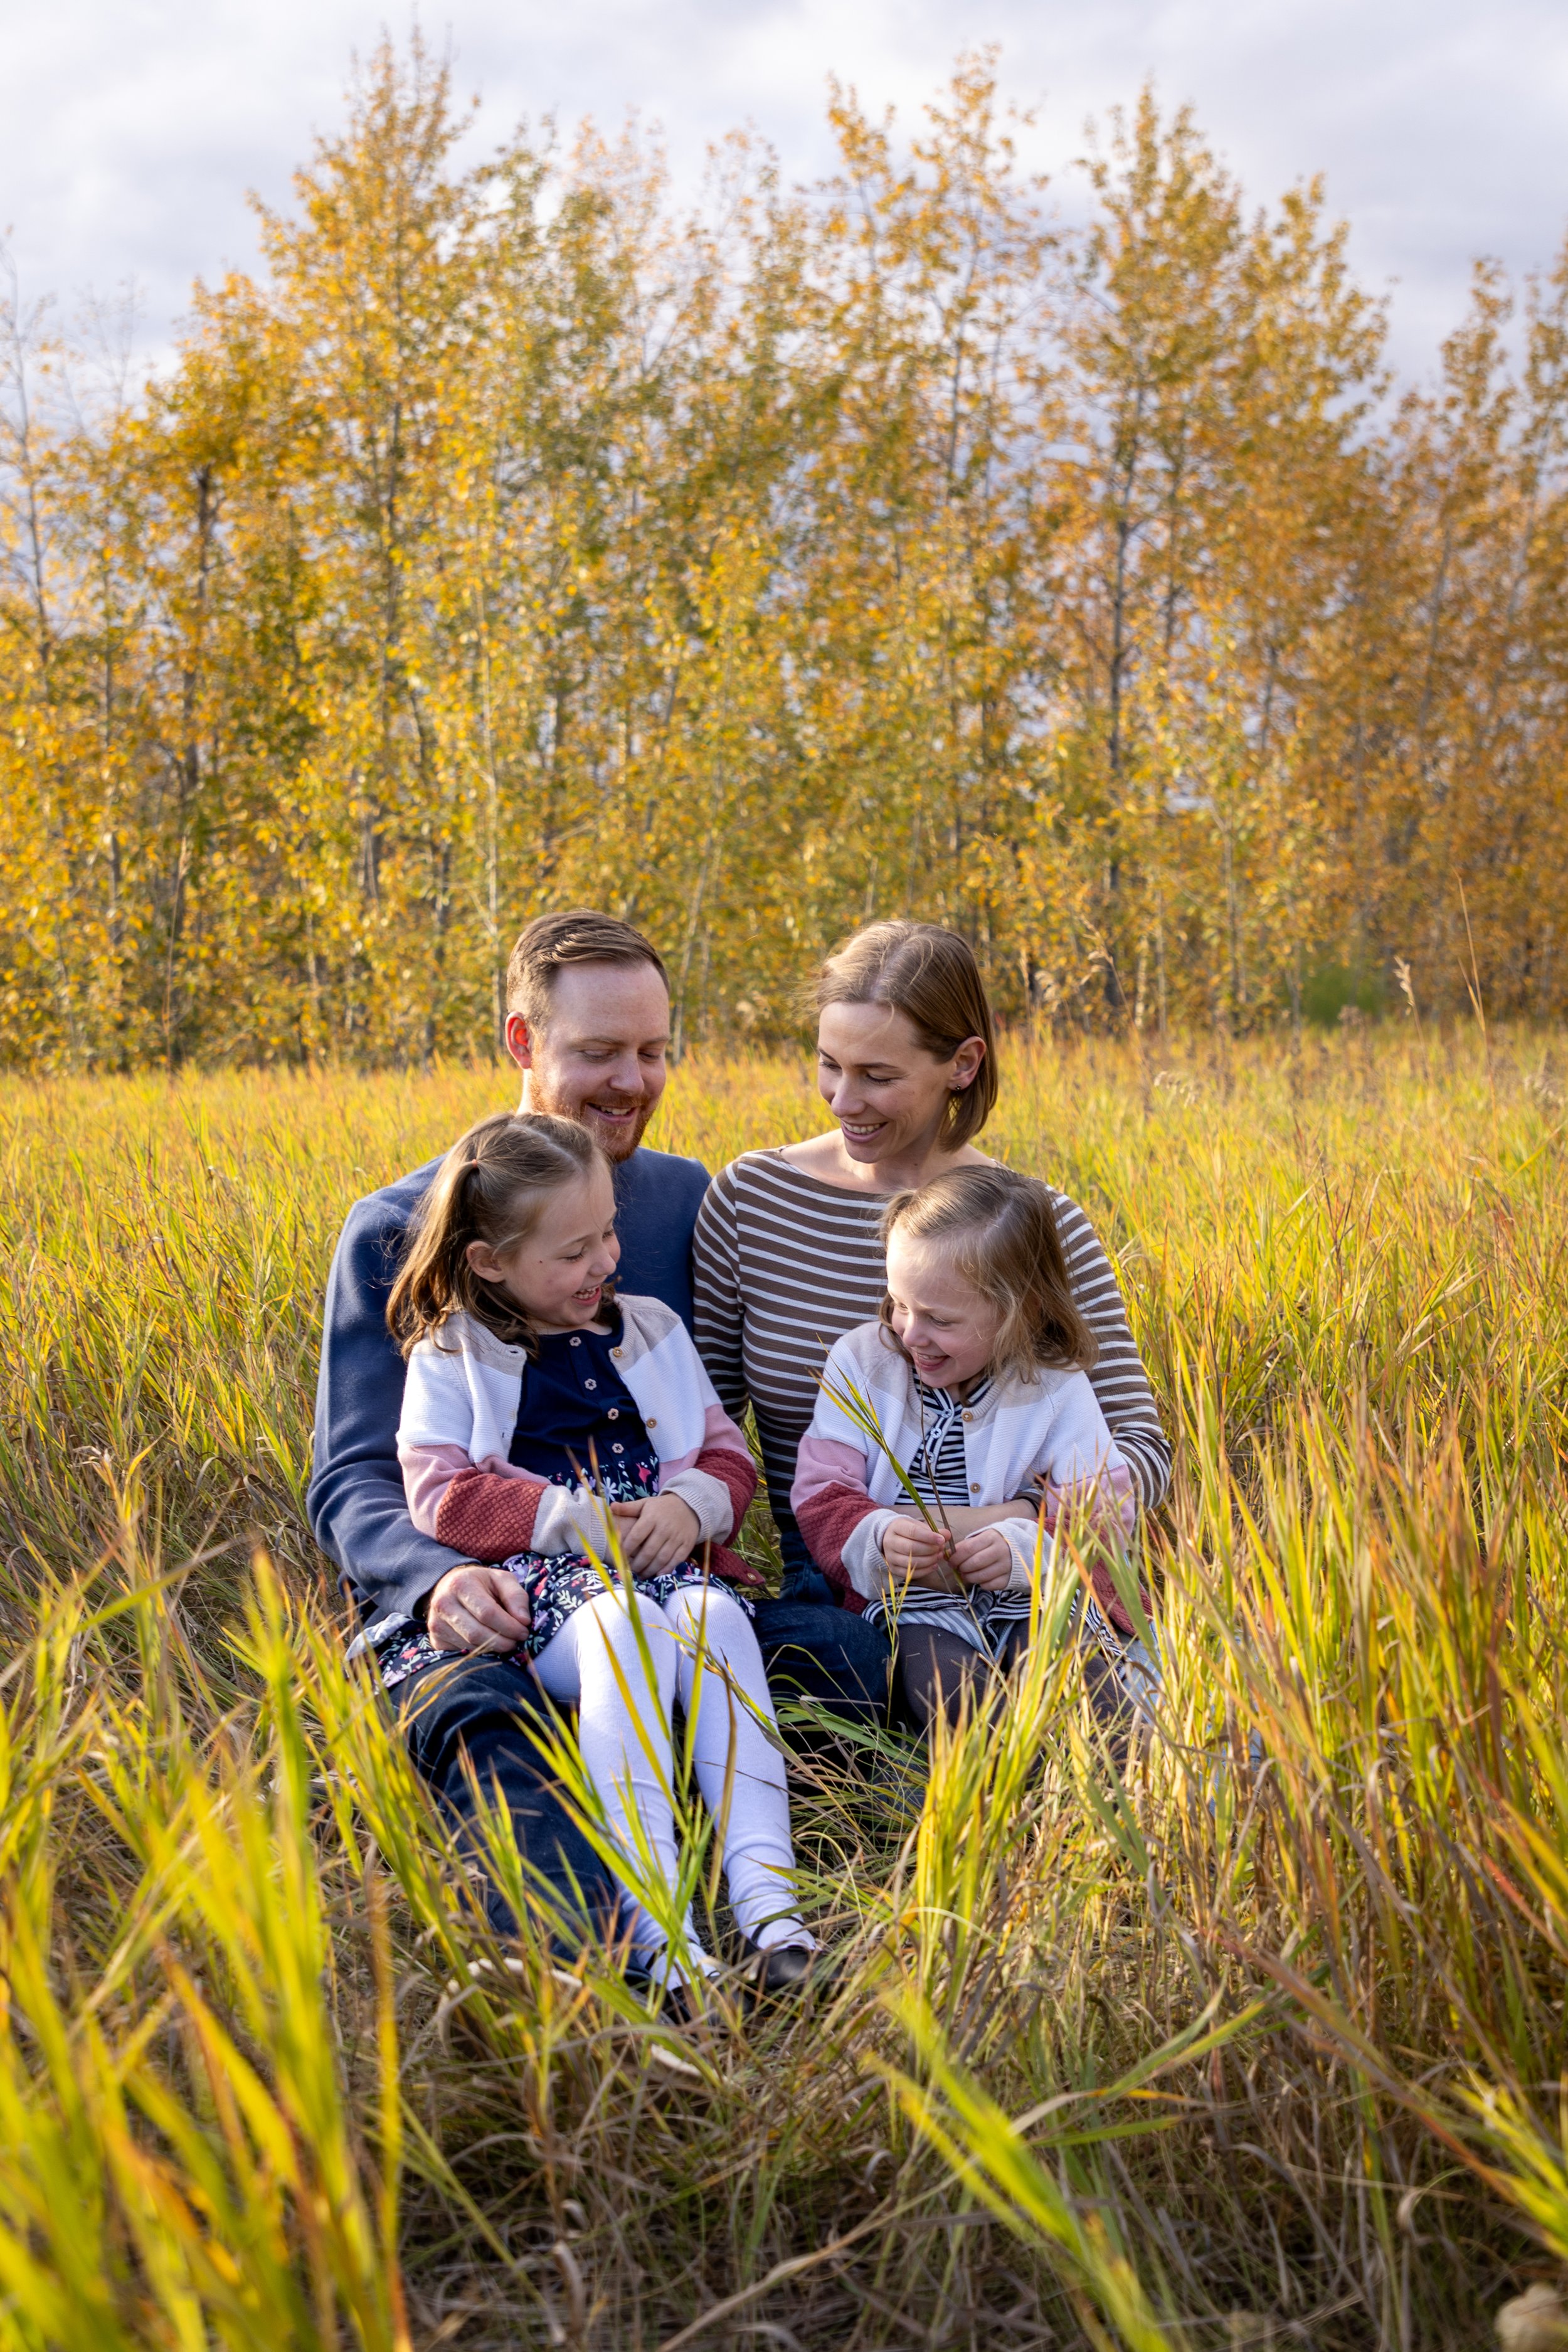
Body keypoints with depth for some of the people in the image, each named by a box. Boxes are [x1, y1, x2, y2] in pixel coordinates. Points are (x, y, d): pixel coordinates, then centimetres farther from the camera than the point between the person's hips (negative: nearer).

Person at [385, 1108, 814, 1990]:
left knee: (714, 1613, -33)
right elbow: (442, 1497, -4)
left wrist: (691, 1505, -7)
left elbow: (728, 1455, 17)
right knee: (622, 1619, -38)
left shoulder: (652, 1330, 19)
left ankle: (765, 1884, -44)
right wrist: (570, 1519, -13)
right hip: (536, 1584, -3)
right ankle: (653, 1916, -47)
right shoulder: (451, 1359, 8)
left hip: (668, 1559, 3)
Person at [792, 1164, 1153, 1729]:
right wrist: (879, 1537, -23)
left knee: (1094, 1701, -33)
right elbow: (821, 1494, 0)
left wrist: (1027, 1543, -26)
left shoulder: (1054, 1386, 2)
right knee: (942, 1688, -34)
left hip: (1036, 1597, 0)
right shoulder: (860, 1361, 6)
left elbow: (1103, 1507, -4)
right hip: (916, 1601, 1)